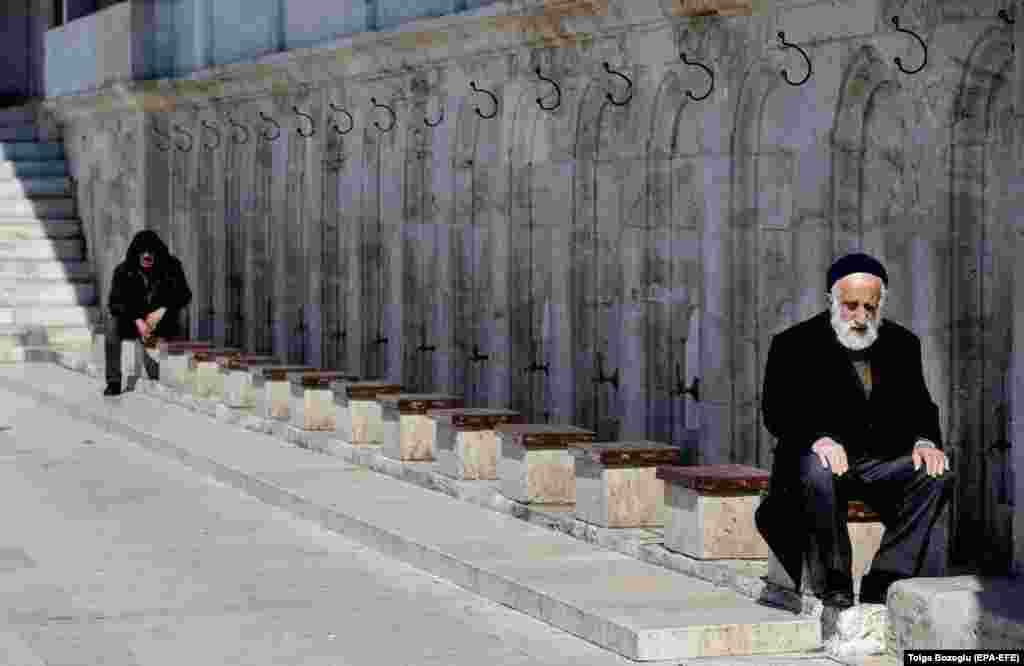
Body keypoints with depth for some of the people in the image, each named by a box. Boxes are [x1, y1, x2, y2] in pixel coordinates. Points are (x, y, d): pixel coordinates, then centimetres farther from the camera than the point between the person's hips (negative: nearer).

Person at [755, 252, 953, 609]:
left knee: (936, 474, -22)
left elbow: (918, 406, 11)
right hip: (821, 456, -4)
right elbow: (776, 410, -11)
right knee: (817, 473, -37)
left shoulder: (902, 344, 9)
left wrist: (925, 441, -13)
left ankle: (883, 581, -20)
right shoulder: (795, 344, -3)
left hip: (882, 460, 4)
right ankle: (835, 582, -21)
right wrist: (817, 438, -31)